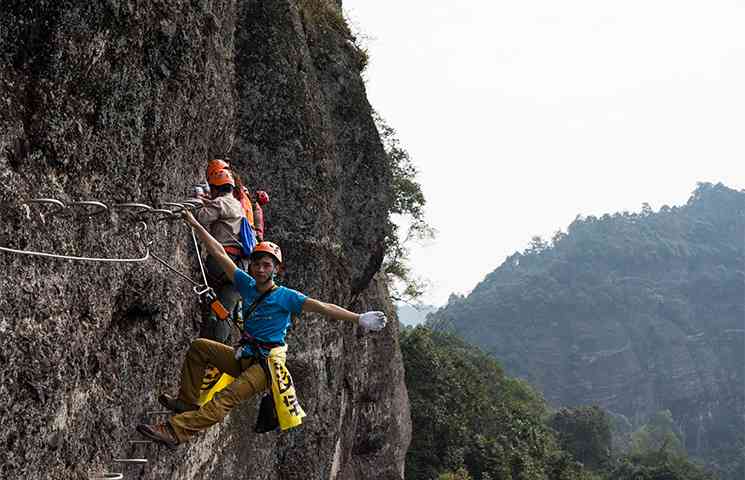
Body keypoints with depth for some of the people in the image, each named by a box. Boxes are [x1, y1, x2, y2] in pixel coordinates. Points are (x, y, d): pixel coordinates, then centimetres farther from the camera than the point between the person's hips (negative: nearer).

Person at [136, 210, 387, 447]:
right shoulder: (248, 285, 6)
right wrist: (195, 224, 9)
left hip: (265, 366, -7)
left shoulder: (285, 296, -9)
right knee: (200, 346, 4)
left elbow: (321, 307, -19)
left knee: (227, 398, -28)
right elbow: (220, 254, 7)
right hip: (243, 358, 7)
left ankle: (175, 430, -40)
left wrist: (359, 318, -30)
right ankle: (187, 402, 4)